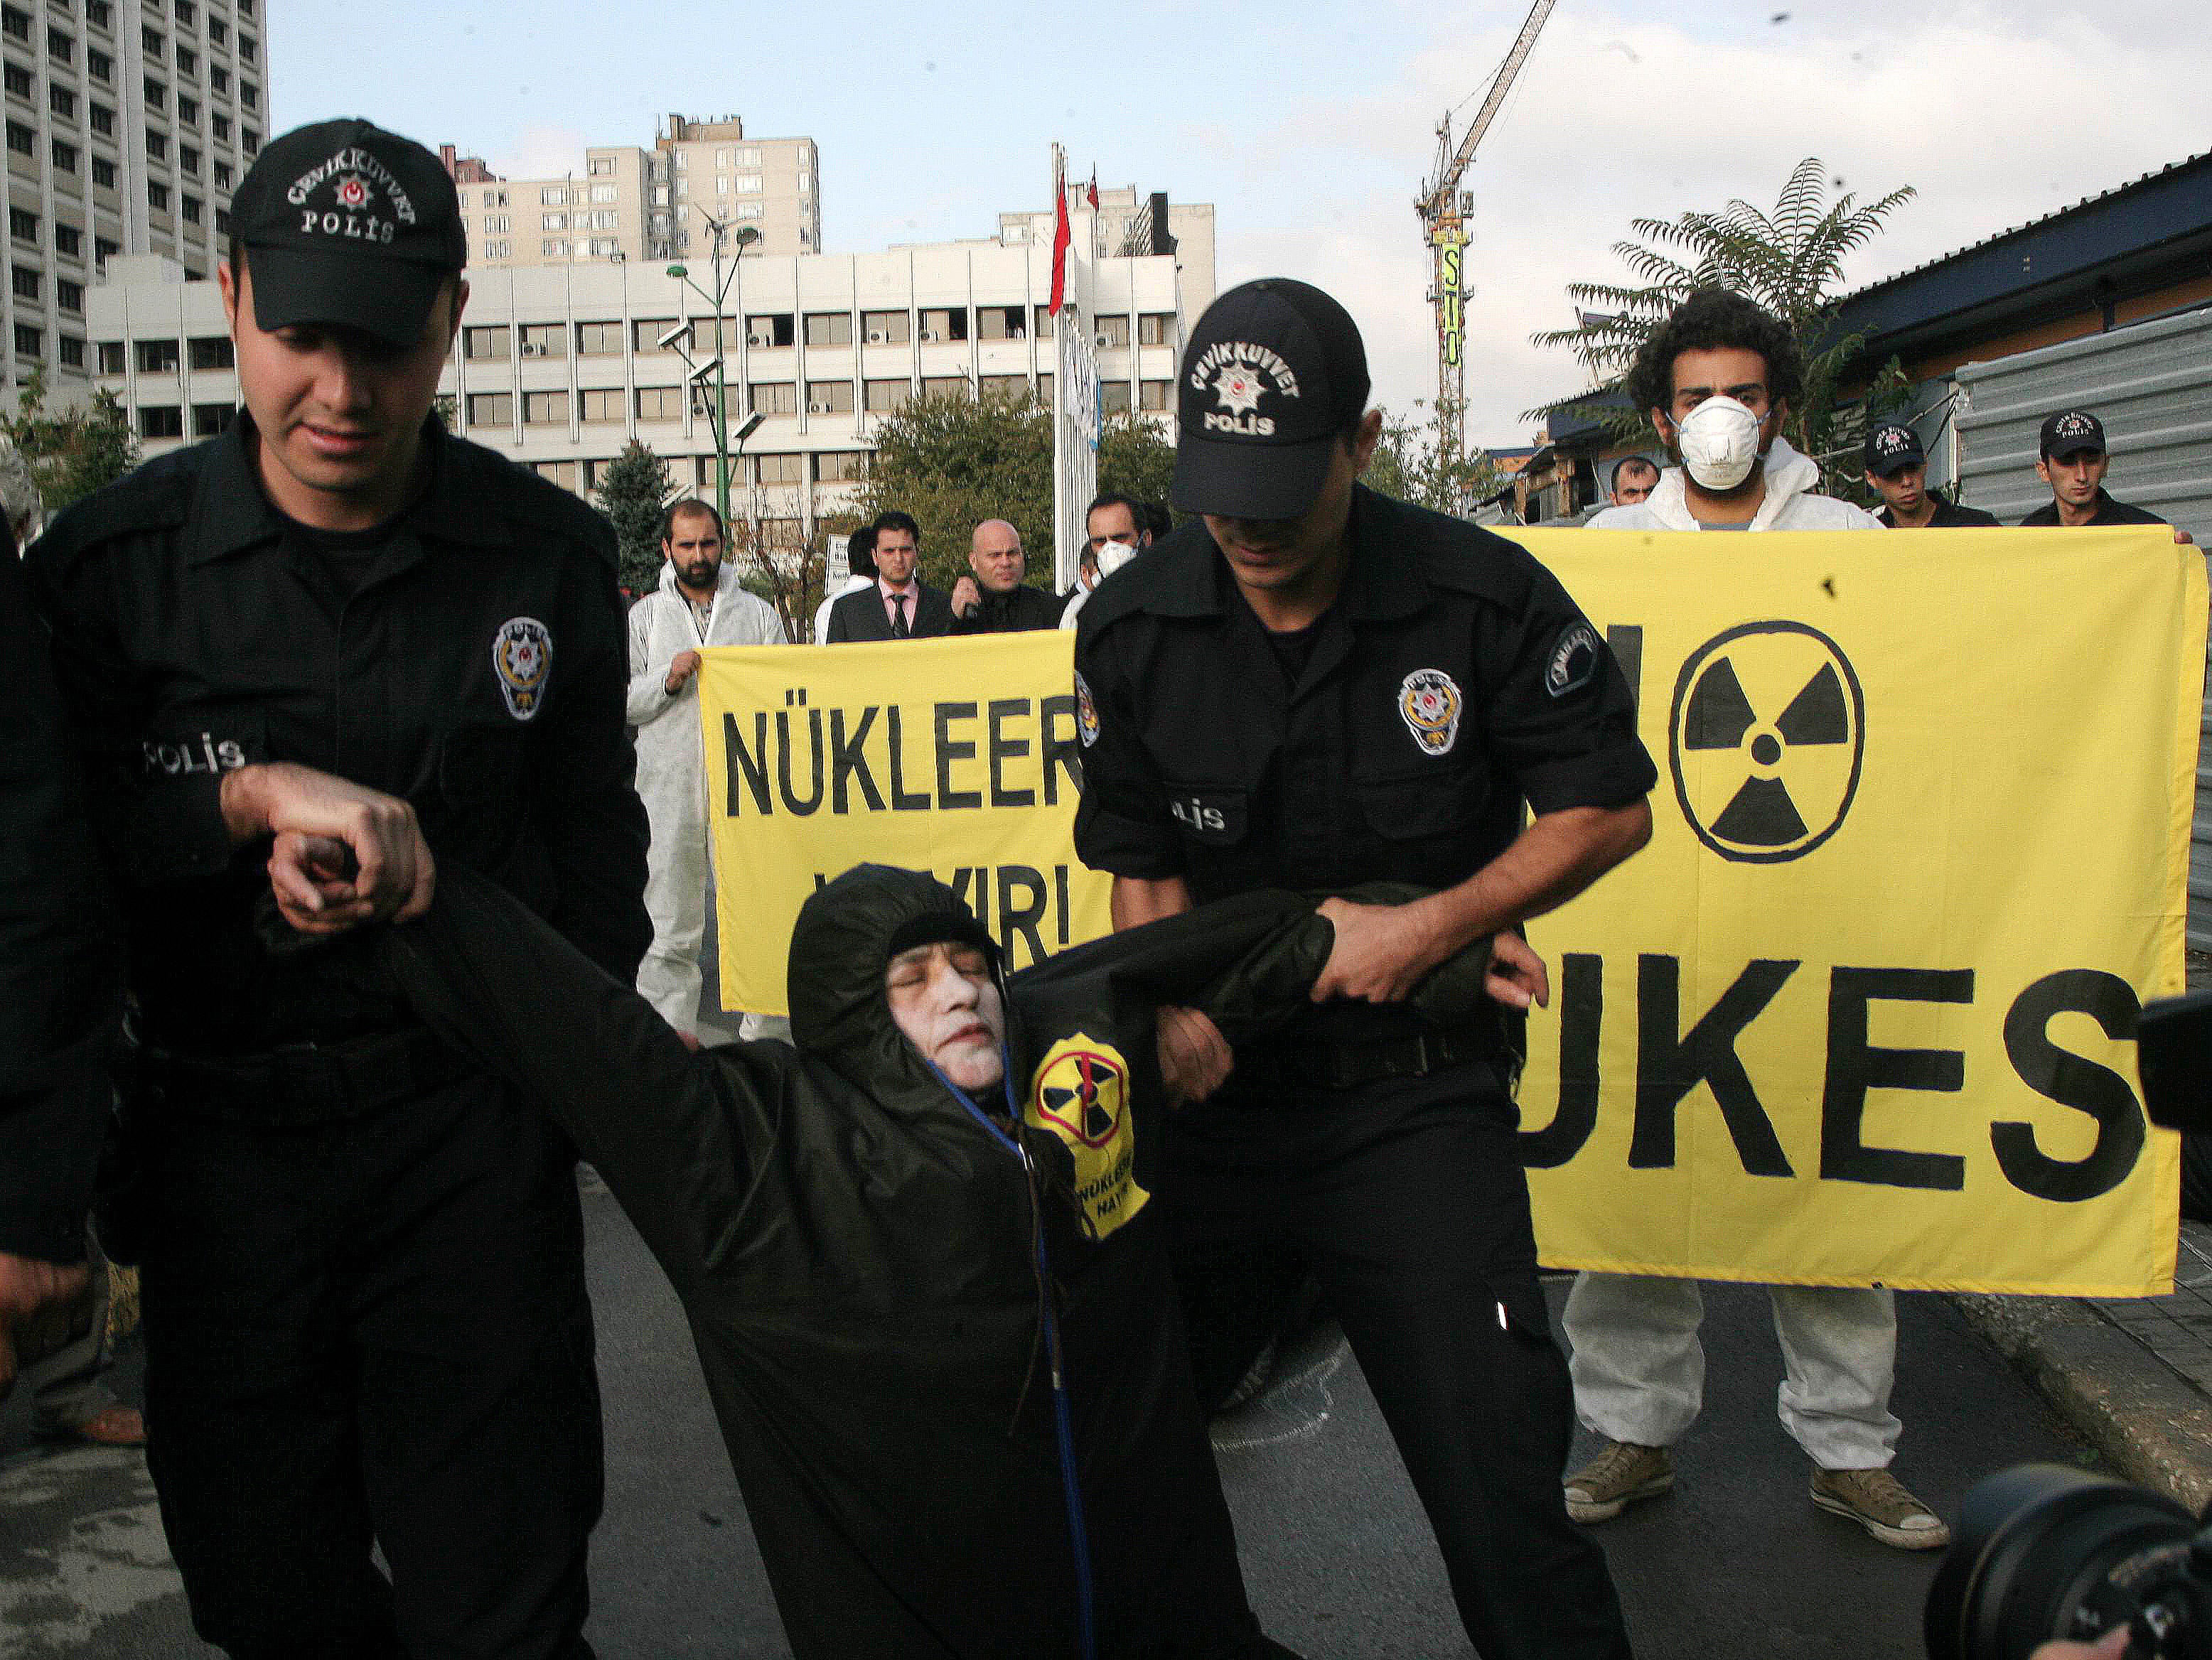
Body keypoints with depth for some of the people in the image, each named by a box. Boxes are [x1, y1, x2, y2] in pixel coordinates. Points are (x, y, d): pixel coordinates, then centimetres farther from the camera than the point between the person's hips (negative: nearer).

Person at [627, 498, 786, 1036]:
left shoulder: (758, 613, 12)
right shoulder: (645, 615, 12)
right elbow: (621, 700, 6)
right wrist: (668, 679, -8)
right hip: (668, 788, 0)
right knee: (669, 931, 2)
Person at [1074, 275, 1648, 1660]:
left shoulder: (1484, 597, -10)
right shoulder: (1132, 629, -3)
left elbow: (1610, 808, -1)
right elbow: (1143, 857, 5)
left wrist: (1434, 928, -13)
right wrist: (1179, 1000, -14)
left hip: (1415, 1092, -3)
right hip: (1218, 1082, 3)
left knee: (1491, 1454, -6)